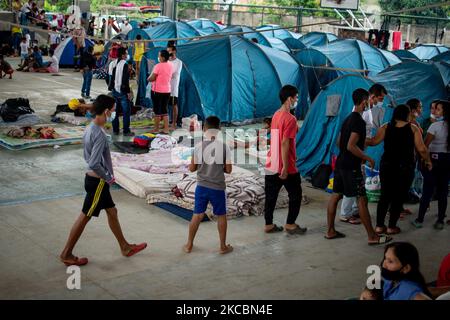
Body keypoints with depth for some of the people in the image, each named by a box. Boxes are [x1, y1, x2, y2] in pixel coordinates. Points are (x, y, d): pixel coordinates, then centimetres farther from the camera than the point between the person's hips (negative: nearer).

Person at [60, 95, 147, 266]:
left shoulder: (90, 129, 6)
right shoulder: (100, 134, -25)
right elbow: (94, 164, -31)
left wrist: (106, 176, 14)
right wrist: (108, 178, -15)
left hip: (95, 179, 10)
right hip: (97, 181, -10)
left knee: (112, 211, 18)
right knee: (84, 217, 1)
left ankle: (125, 247, 31)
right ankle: (67, 254, 13)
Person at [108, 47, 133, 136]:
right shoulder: (125, 64, -15)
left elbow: (112, 78, 11)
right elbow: (125, 80, -18)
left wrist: (111, 88, 18)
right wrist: (128, 92, -14)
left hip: (115, 91, 7)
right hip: (123, 91, -7)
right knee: (126, 111, 0)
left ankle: (115, 129, 17)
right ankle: (126, 131, 0)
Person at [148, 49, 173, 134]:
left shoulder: (158, 66, -17)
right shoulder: (170, 65, 4)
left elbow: (152, 78, -15)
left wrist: (148, 79, 5)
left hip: (157, 91, -6)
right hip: (167, 91, 6)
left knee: (157, 110, 3)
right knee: (164, 110, 11)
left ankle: (156, 129, 10)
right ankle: (166, 129, 8)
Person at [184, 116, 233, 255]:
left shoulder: (199, 146, -8)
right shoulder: (224, 147, -11)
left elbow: (192, 168, -2)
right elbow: (228, 170, -6)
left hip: (201, 186, 2)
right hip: (218, 188, -2)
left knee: (197, 215, 13)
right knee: (221, 216, 14)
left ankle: (189, 245, 22)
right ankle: (223, 246, 22)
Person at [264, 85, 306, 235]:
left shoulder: (276, 115, 10)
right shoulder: (290, 118, -17)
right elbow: (284, 143, -22)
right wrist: (285, 167, -21)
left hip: (271, 165, 8)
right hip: (285, 166, -8)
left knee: (271, 196, 11)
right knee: (296, 195, 8)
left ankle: (268, 225, 17)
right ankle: (290, 224, 13)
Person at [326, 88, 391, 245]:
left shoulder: (348, 119, 13)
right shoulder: (359, 121, -17)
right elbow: (351, 146, -24)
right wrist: (367, 158, -14)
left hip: (341, 163, 10)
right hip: (351, 166, -10)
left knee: (336, 195, 11)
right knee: (362, 199, -5)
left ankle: (330, 231, 17)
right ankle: (372, 236, -1)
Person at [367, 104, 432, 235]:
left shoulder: (386, 127, 1)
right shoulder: (413, 128, -3)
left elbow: (374, 142, -7)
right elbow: (422, 149, -7)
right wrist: (428, 161, 9)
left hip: (387, 165, 3)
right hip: (405, 167, -2)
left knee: (385, 195, 11)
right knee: (399, 197, 6)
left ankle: (379, 226, 10)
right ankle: (392, 227, 7)